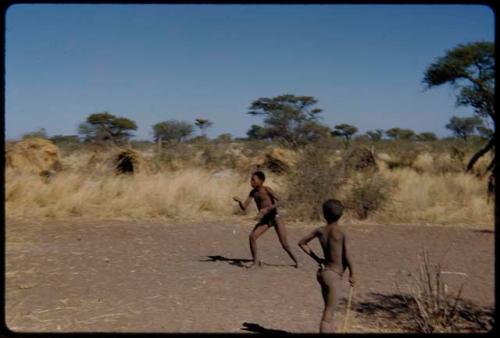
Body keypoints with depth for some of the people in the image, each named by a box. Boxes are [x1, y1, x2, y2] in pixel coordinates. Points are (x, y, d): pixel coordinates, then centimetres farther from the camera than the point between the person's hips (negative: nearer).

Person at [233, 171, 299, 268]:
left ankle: (296, 261, 18)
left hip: (275, 217, -5)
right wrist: (239, 201, -19)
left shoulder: (266, 189, -12)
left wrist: (266, 209, -28)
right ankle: (256, 261, -5)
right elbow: (244, 207, 2)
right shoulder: (253, 192, 4)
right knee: (252, 236, -17)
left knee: (284, 244, -5)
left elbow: (279, 202, -18)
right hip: (264, 220, 5)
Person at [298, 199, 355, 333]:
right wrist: (352, 274, -1)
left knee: (329, 312, 21)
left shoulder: (320, 230, 2)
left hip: (323, 272, 7)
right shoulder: (341, 231, -14)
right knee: (328, 316, -4)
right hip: (334, 275, -7)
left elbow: (302, 243, 13)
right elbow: (347, 257, -15)